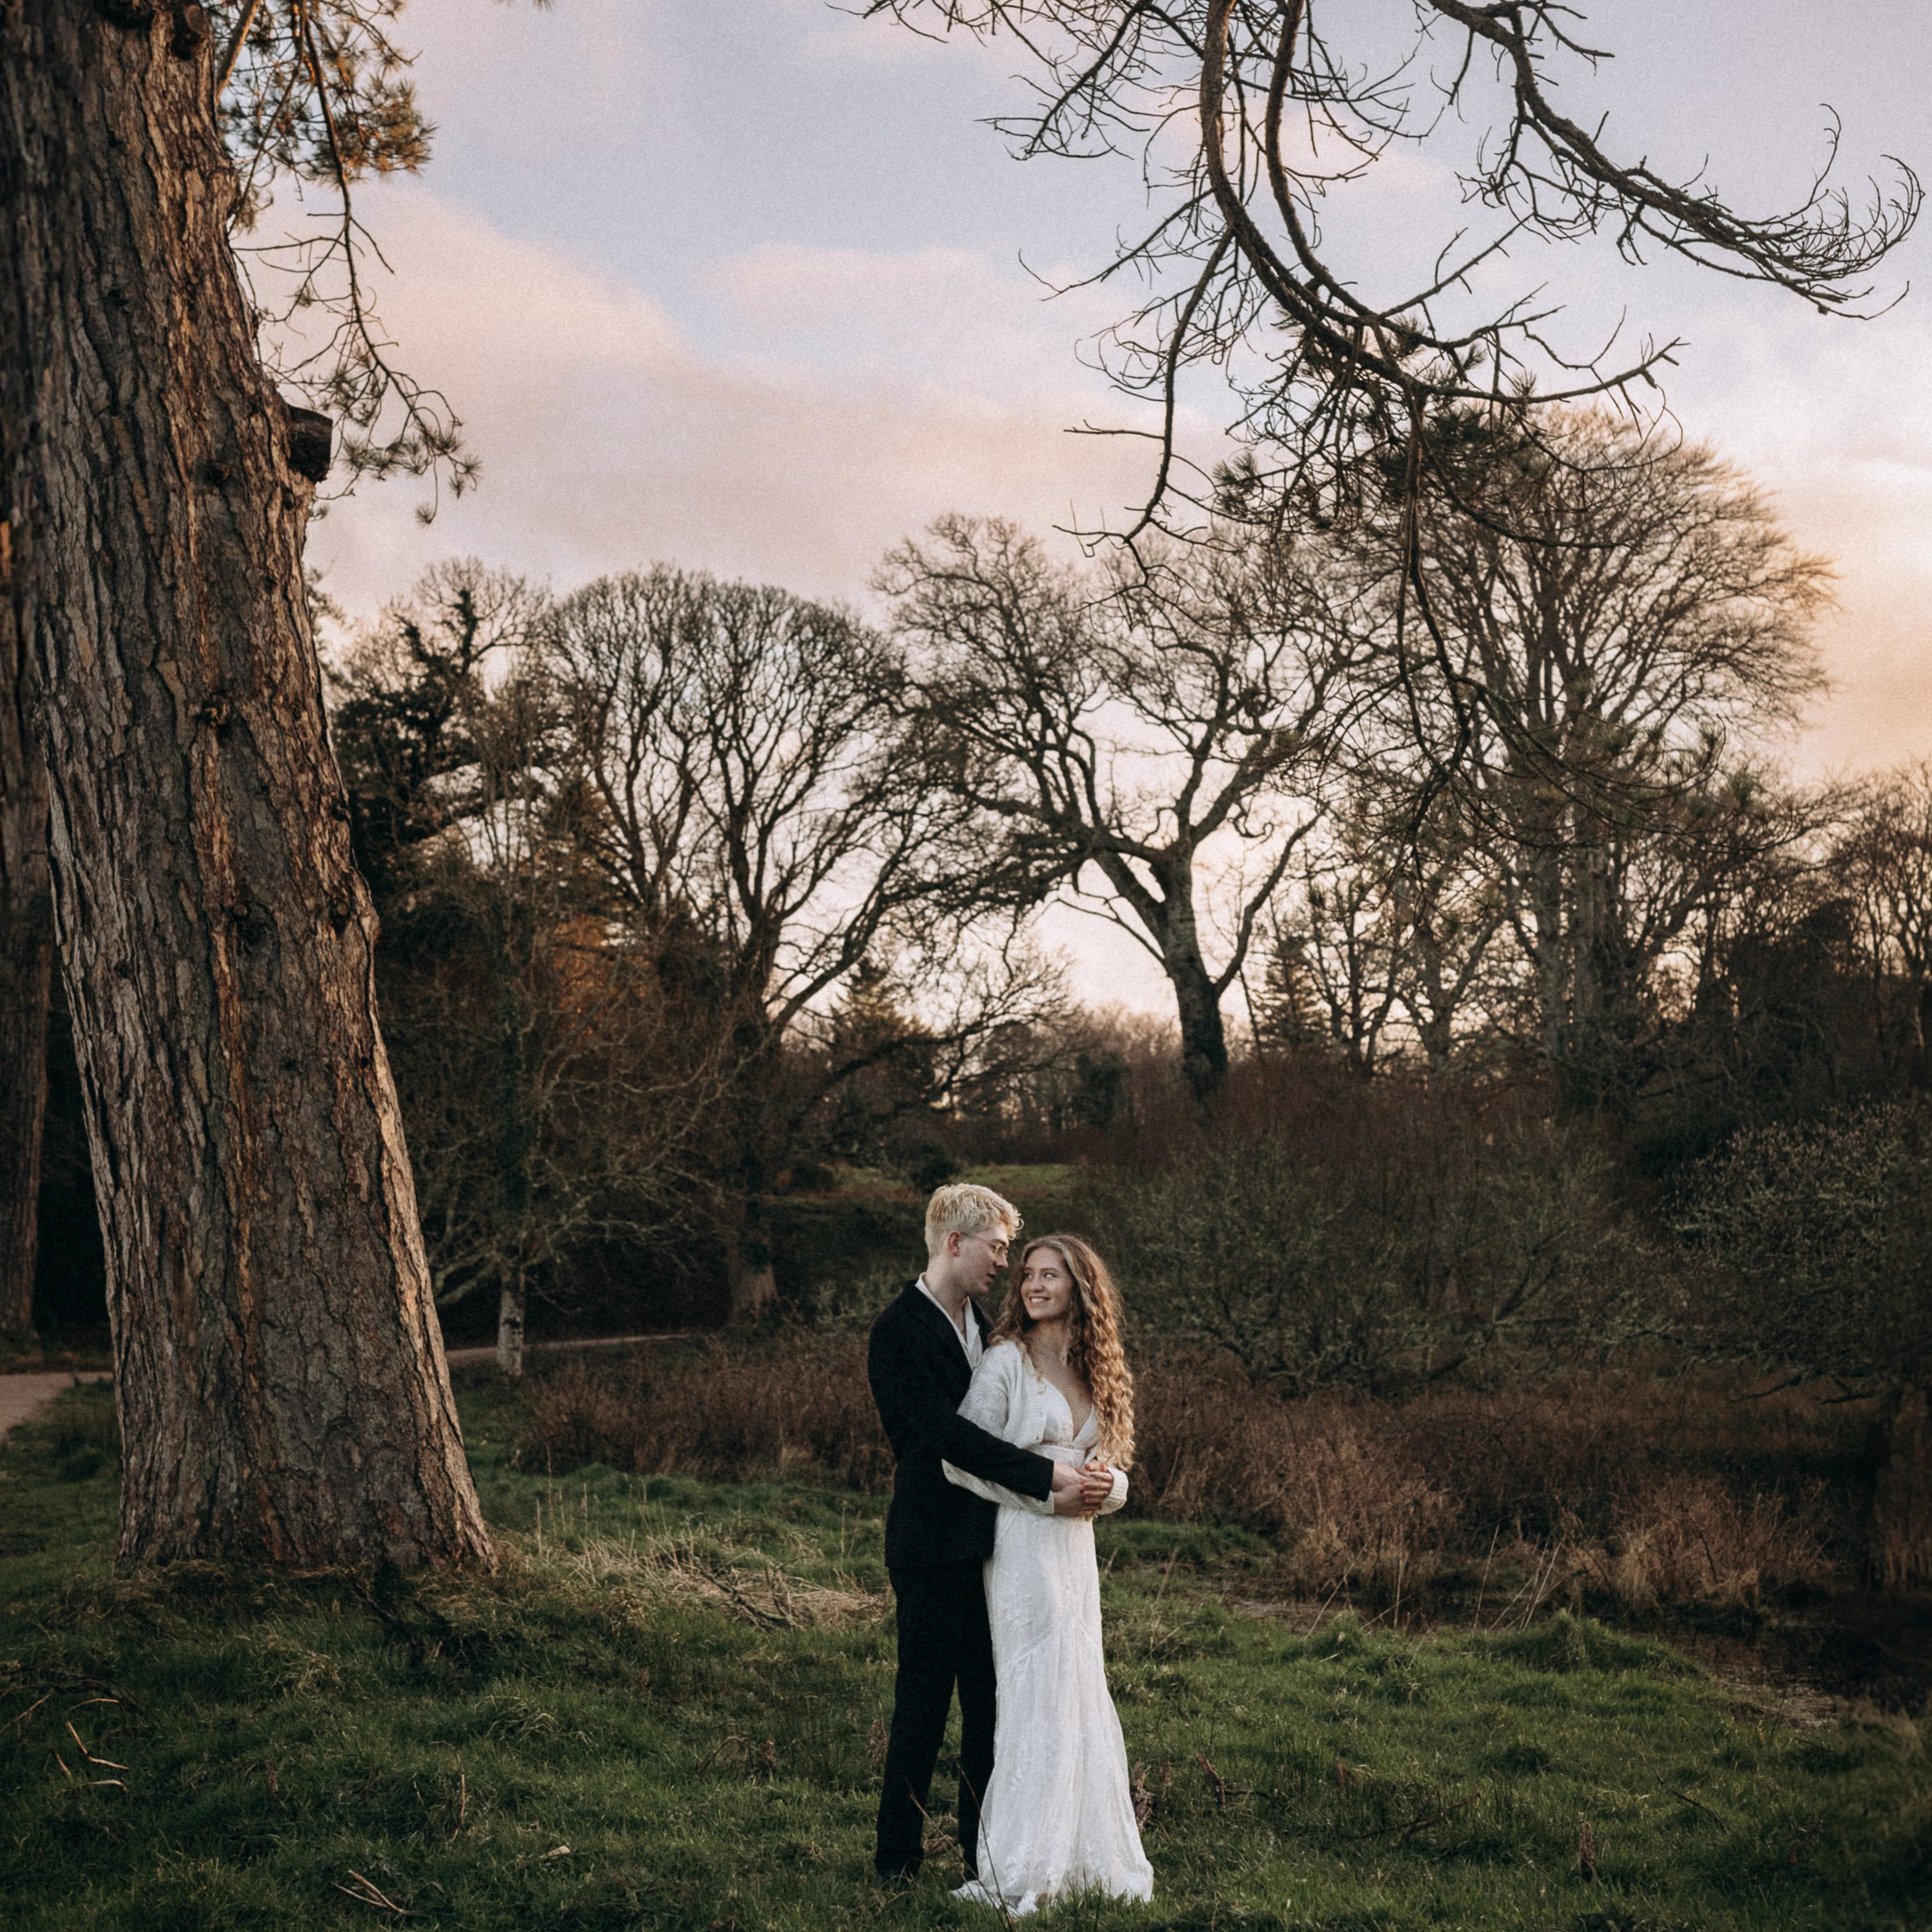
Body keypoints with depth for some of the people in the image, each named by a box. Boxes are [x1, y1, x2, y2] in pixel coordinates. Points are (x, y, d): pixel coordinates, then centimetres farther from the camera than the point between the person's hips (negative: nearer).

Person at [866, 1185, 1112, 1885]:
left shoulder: (980, 1325, 15)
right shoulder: (900, 1332, -13)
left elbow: (998, 1429, 14)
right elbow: (947, 1434, -22)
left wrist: (1056, 1487, -4)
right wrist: (1047, 1478, -22)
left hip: (988, 1540, 8)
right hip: (933, 1545, -7)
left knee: (991, 1700, 11)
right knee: (924, 1702, 1)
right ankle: (898, 1858, 14)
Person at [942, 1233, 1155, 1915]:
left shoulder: (1096, 1372, 11)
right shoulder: (1006, 1362, -8)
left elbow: (1116, 1476, 16)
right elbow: (961, 1461, -13)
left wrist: (1104, 1482, -8)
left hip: (1075, 1546, 6)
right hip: (1021, 1545, -6)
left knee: (1080, 1697, 9)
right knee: (1038, 1696, -5)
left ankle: (1082, 1856, 19)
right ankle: (1014, 1872, 4)